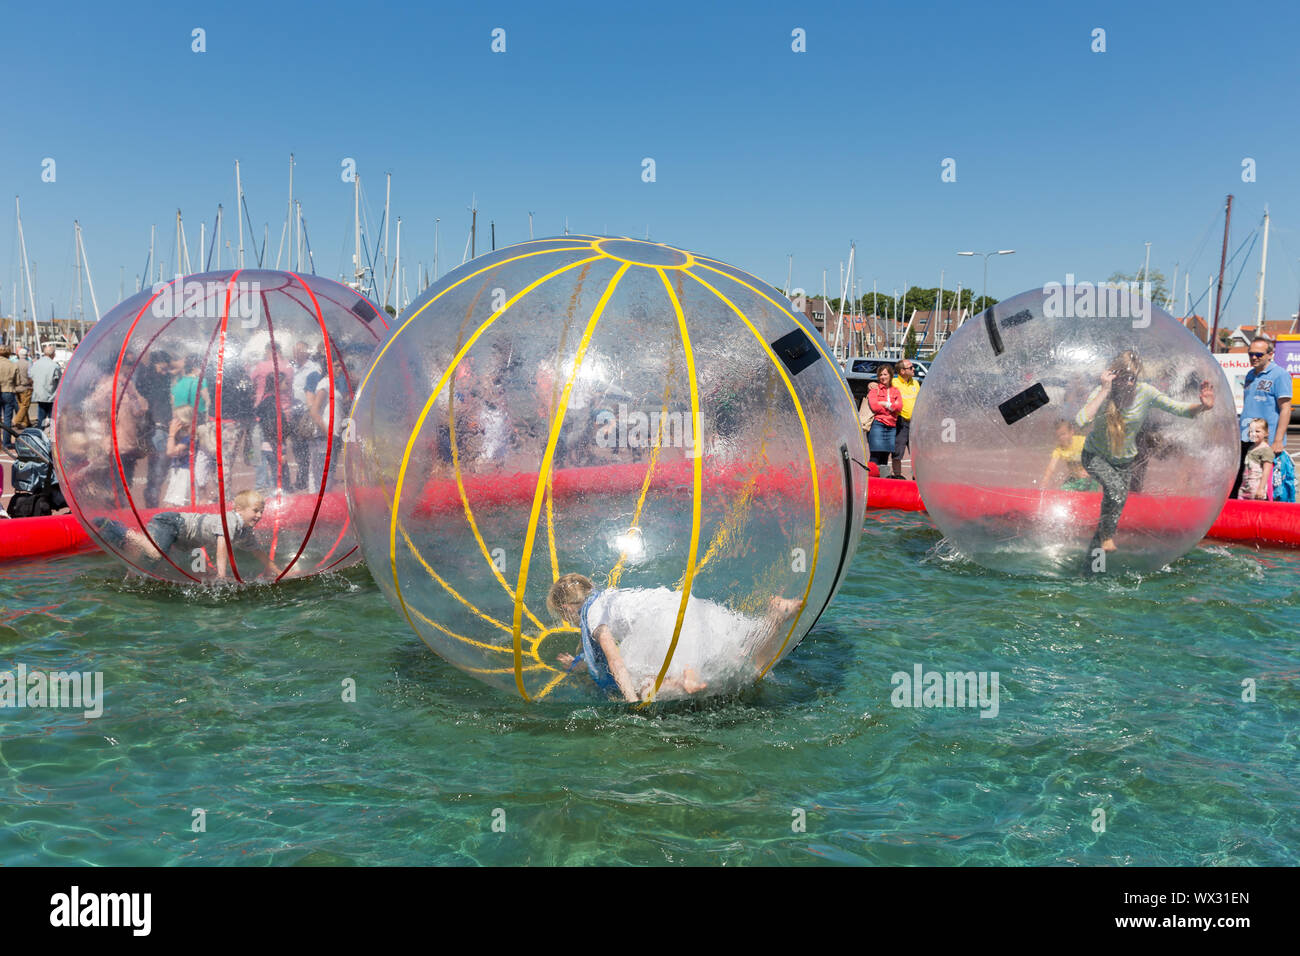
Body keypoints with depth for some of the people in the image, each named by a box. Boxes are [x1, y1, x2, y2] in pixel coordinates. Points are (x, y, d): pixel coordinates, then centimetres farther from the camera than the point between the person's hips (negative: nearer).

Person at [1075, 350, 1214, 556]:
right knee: (1116, 487, -31)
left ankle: (1093, 551, 32)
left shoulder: (1145, 393, -17)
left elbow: (1179, 409, -15)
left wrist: (1202, 406, -36)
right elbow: (1081, 421, -43)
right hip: (1095, 456, -4)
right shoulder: (1101, 393, -26)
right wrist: (1105, 391, -41)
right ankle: (1107, 536, -8)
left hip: (1125, 460, 4)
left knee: (1115, 506, 10)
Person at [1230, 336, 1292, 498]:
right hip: (1245, 441, 8)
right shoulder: (1250, 375, 16)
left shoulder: (1279, 374, -7)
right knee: (1235, 483, 9)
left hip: (1267, 442, -7)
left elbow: (1285, 409, -12)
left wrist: (1278, 440, -18)